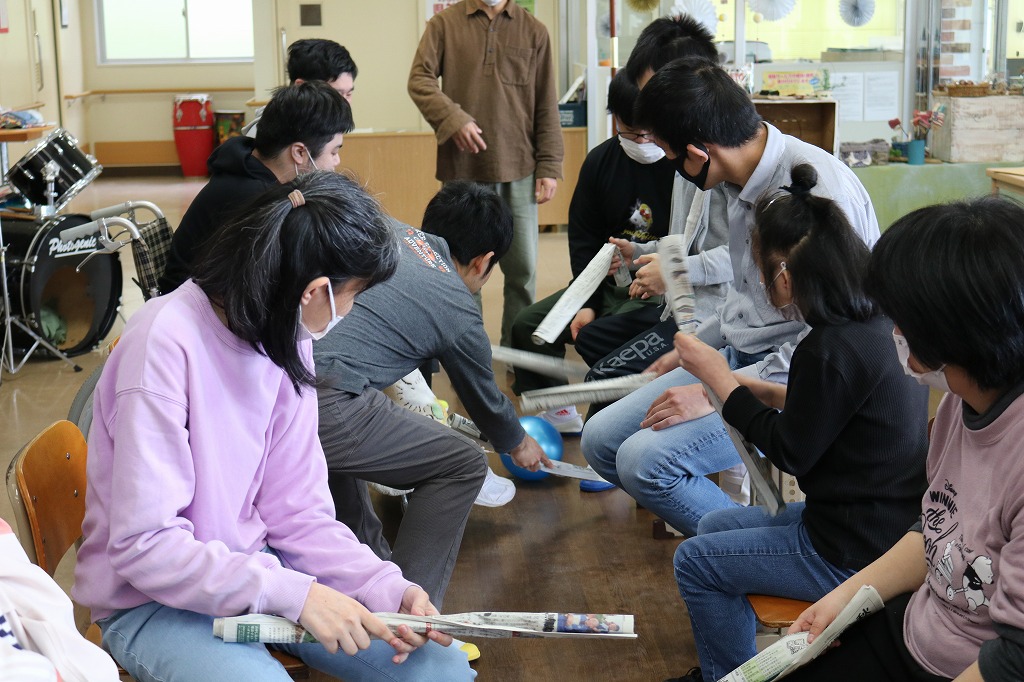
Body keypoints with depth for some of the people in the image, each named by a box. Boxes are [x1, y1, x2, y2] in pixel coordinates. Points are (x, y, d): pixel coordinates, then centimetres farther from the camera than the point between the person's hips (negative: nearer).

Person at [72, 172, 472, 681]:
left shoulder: (284, 339, -2)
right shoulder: (165, 346, -25)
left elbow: (296, 509, 0)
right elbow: (142, 545, -25)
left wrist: (386, 589, -14)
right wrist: (294, 593, -30)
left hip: (252, 567, 7)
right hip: (154, 601, -6)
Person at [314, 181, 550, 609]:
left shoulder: (387, 231, 20)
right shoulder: (459, 312, 11)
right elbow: (484, 399, 29)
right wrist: (518, 444, 50)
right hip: (319, 409, -7)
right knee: (464, 465, 10)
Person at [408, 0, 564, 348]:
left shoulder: (534, 31, 6)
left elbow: (546, 107, 6)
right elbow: (419, 79, -4)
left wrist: (549, 166, 1)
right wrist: (453, 118, -18)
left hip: (519, 170, 1)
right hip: (461, 168, -1)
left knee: (523, 265, 6)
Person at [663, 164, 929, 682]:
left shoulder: (829, 349, -28)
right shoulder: (884, 323, 0)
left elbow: (791, 451, -15)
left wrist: (719, 378, -7)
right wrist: (765, 391, 8)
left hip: (855, 556, -10)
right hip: (888, 526, 10)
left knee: (696, 561, 5)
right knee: (714, 526, 22)